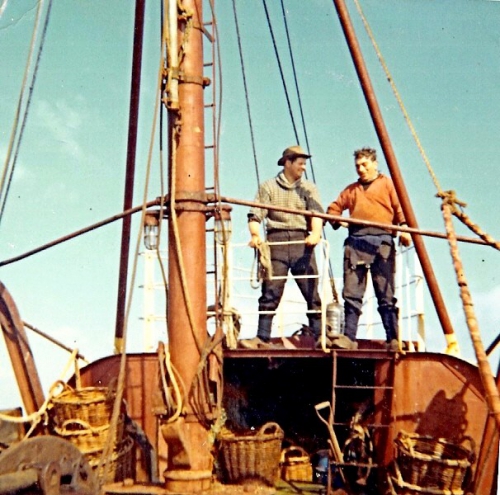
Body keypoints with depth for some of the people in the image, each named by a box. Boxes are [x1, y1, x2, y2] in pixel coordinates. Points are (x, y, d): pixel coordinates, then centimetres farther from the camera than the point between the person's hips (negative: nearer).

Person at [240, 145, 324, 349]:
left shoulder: (309, 188, 17)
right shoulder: (268, 187, 13)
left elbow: (316, 213, 1)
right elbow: (256, 215, 3)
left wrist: (315, 233, -19)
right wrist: (255, 234, -17)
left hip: (302, 242, 1)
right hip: (276, 241, -1)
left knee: (312, 292, -2)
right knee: (270, 292, -4)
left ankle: (320, 336, 3)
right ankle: (262, 337, -1)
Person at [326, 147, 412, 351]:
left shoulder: (388, 184, 16)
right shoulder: (351, 190, 28)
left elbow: (400, 207, 3)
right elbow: (334, 208, 28)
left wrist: (404, 227, -15)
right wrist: (336, 220, 6)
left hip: (382, 242, -3)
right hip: (355, 242, 4)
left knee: (386, 294, -5)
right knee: (351, 293, -3)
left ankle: (393, 339, -4)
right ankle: (348, 336, -1)